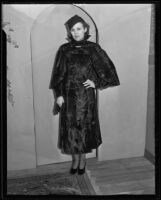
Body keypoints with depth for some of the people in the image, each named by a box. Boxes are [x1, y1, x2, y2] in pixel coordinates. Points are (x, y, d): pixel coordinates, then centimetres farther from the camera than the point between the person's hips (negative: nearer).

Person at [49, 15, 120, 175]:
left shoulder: (93, 48, 0)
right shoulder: (64, 50, 3)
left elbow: (108, 68, 3)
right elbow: (58, 73, 3)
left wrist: (96, 83, -4)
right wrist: (58, 94, -3)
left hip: (86, 95, -1)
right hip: (69, 95, 1)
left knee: (85, 126, 6)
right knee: (70, 127, 6)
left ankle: (83, 159, 26)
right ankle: (75, 159, 25)